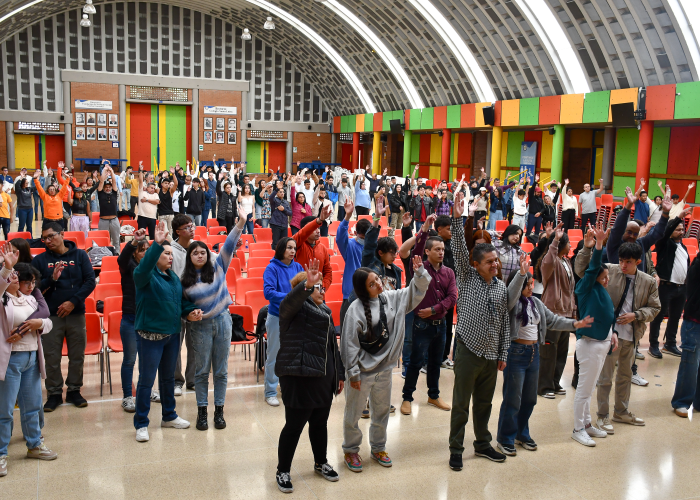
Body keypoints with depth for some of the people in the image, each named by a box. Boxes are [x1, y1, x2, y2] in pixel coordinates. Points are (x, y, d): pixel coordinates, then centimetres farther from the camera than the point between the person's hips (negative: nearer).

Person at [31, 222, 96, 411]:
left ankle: (74, 390, 23)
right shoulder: (40, 260, 3)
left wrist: (74, 301, -12)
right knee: (52, 358, 5)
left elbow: (90, 281, -4)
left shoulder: (79, 255, 1)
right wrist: (51, 279, -19)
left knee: (77, 356, 8)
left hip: (76, 314, 0)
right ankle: (54, 393, 18)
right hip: (51, 316, 0)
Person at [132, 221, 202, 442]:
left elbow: (181, 300, 17)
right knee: (146, 380, 2)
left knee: (168, 377, 20)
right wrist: (157, 243, -45)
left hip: (172, 334, 7)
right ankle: (141, 424, 14)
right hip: (150, 335, -7)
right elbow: (144, 267, -36)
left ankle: (169, 416, 35)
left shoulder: (174, 277, 9)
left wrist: (190, 312, -3)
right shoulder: (146, 276, -12)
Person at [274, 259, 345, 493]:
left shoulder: (325, 311, 20)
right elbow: (291, 299, -31)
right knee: (294, 425, 0)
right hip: (299, 377, -8)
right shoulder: (295, 309, -5)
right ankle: (283, 471, 15)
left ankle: (321, 463, 36)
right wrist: (307, 285, -49)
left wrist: (339, 374, 21)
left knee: (320, 422, 18)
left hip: (324, 378, 8)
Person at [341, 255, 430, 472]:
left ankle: (378, 448, 39)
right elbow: (350, 344, -15)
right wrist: (353, 373, -14)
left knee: (382, 411, 20)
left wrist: (419, 272, -14)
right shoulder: (356, 309, -18)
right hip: (362, 371, -5)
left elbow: (416, 292, 4)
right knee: (353, 413, 9)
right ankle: (350, 451, 29)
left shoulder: (391, 298, -2)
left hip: (384, 368, 5)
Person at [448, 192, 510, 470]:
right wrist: (457, 219, -30)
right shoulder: (467, 277, -4)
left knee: (484, 403, 17)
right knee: (461, 404, 4)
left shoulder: (501, 288, 7)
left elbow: (505, 323, 11)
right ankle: (456, 450, 15)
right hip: (468, 351, -4)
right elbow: (459, 249, -19)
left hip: (491, 355, 5)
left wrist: (503, 354, 9)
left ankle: (482, 444, 34)